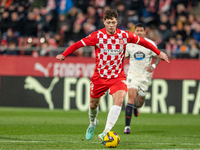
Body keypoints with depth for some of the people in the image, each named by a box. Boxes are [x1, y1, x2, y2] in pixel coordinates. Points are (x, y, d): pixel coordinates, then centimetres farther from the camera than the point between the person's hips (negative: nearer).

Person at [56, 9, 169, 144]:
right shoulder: (97, 36, -11)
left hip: (118, 76, 0)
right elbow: (78, 44, -9)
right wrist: (64, 55, -21)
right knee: (93, 104, 12)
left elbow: (142, 41, 10)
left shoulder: (125, 35, -5)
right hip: (99, 76, 0)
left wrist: (159, 53, 16)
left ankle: (106, 132, -30)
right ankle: (93, 124, 48)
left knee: (119, 99, -26)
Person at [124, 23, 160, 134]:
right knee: (131, 97, -20)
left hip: (145, 76, 1)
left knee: (140, 102, 7)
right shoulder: (129, 44, -1)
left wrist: (153, 66, -18)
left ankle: (135, 107, 50)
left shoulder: (151, 44, -3)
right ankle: (127, 127, -20)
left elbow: (157, 58, 2)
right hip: (133, 74, -1)